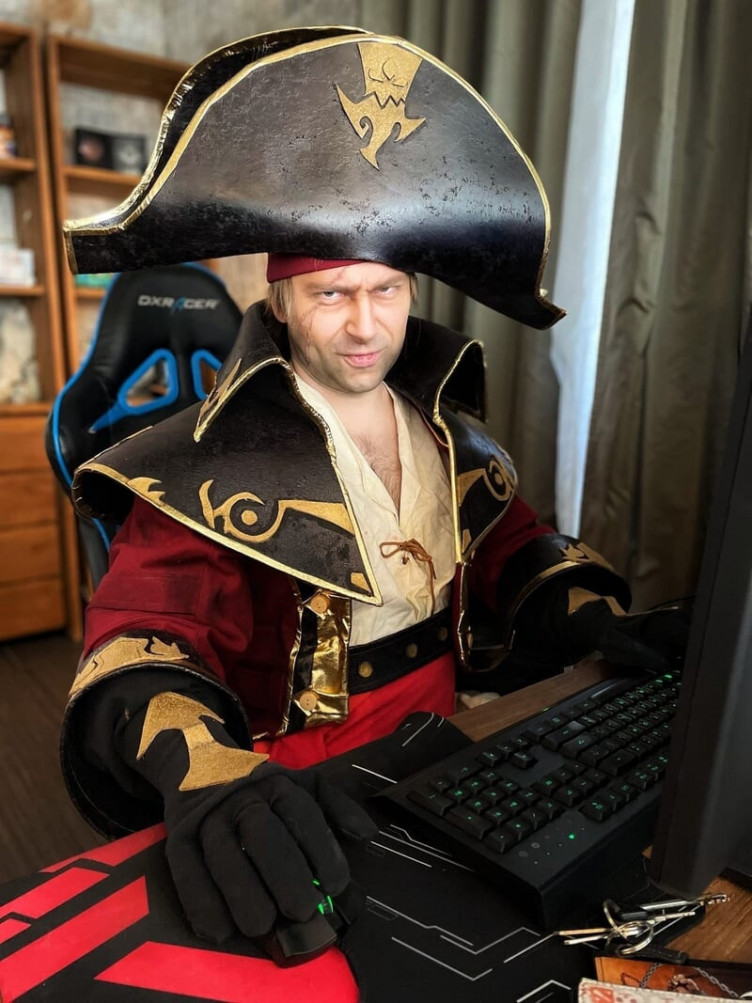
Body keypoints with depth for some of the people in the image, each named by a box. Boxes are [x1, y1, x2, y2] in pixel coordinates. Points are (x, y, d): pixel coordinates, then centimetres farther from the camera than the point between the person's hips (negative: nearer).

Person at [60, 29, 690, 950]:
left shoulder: (445, 428, 7)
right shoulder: (215, 460, -11)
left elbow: (512, 547, 13)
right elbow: (141, 634, -19)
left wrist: (599, 615, -7)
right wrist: (204, 770, -40)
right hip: (300, 795, -4)